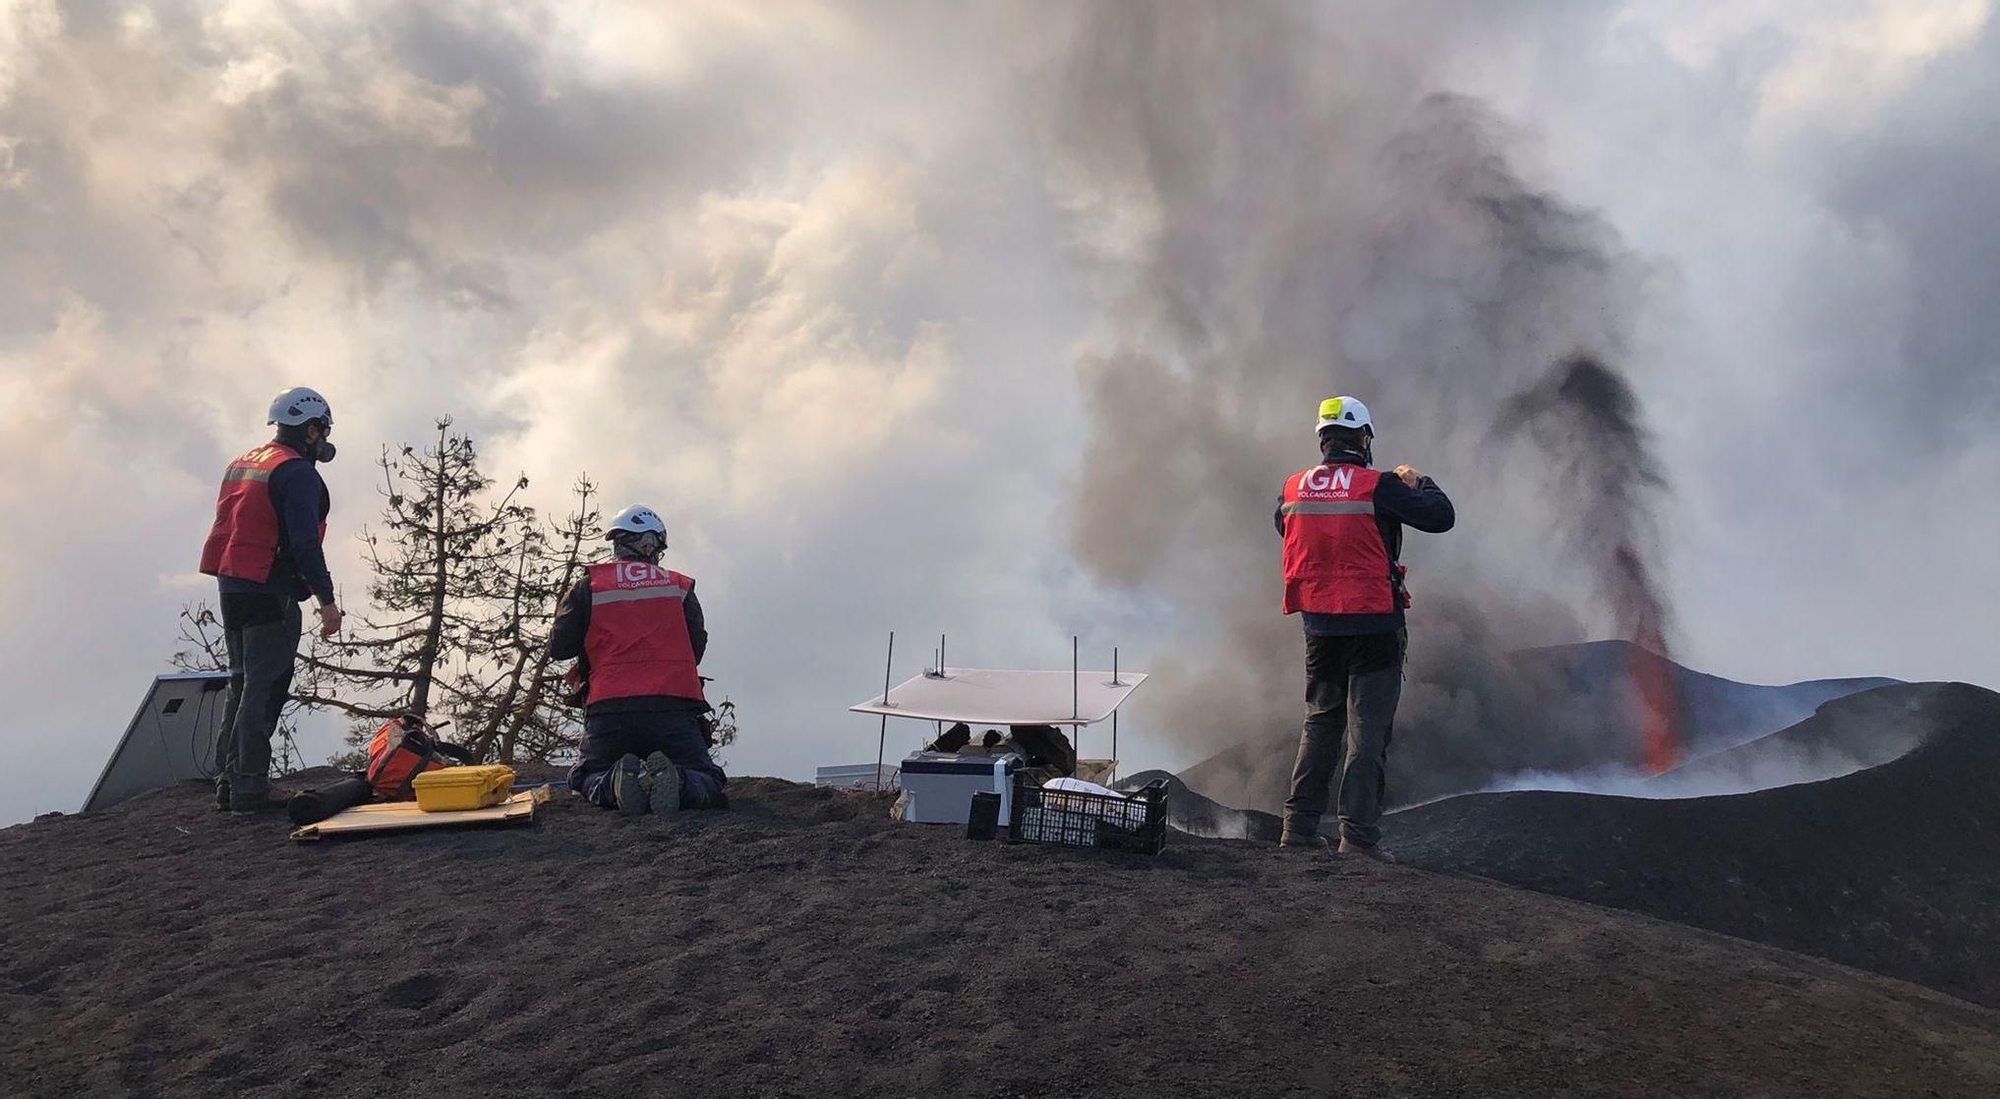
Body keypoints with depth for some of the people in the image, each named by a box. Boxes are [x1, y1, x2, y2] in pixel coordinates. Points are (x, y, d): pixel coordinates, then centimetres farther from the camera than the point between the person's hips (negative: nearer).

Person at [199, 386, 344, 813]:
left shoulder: (241, 464, 18)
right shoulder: (297, 474, -12)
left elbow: (229, 528, 20)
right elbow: (304, 543, -19)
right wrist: (327, 599, -16)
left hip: (230, 587, 9)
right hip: (270, 593, -9)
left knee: (242, 686, 16)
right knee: (264, 690, -5)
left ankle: (228, 782, 19)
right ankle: (250, 789, -4)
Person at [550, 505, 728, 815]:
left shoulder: (590, 586, 9)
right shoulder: (679, 587, 12)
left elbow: (559, 648, 11)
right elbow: (697, 648, 15)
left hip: (608, 710, 0)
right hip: (673, 711, 0)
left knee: (588, 779, 23)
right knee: (707, 784, 11)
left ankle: (616, 783, -15)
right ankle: (673, 780, -26)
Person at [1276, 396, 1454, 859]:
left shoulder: (1292, 489, 3)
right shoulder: (1378, 487, -11)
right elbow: (1441, 517, -7)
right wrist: (1418, 482, 12)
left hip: (1318, 626, 5)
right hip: (1373, 626, -5)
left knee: (1320, 721, 17)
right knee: (1368, 729, 2)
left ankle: (1299, 824, 16)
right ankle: (1358, 834, 1)